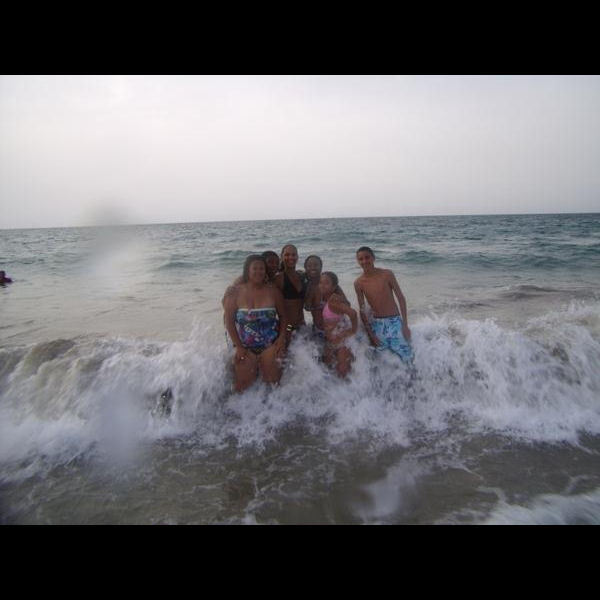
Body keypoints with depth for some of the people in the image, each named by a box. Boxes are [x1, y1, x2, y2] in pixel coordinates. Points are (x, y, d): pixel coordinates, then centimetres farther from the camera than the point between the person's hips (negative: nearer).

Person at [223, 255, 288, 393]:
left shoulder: (273, 291, 0)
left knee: (272, 382, -1)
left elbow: (282, 316, 8)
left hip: (270, 346, 1)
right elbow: (229, 321, -3)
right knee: (243, 384, 1)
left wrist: (282, 337, -6)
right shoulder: (235, 293, -4)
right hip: (245, 347, 0)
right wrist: (238, 347, -7)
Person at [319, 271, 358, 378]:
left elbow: (352, 313, -37)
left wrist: (353, 330, -24)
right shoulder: (325, 298, -3)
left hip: (340, 336, -9)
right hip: (330, 337, 9)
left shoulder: (333, 301, -27)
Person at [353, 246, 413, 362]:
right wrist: (370, 333, -1)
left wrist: (405, 325, -7)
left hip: (395, 322, -1)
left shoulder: (387, 274, -7)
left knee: (407, 358, -2)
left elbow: (401, 298, -3)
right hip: (376, 324, 2)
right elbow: (362, 310, 2)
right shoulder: (358, 283, -2)